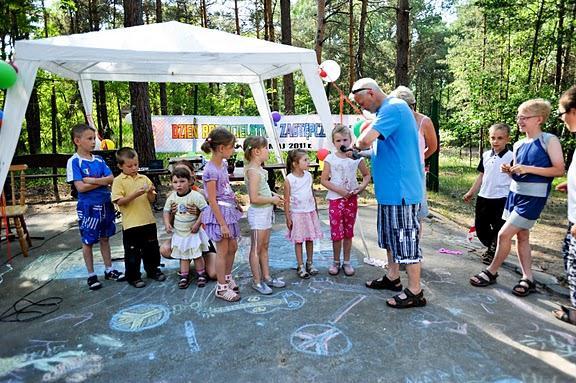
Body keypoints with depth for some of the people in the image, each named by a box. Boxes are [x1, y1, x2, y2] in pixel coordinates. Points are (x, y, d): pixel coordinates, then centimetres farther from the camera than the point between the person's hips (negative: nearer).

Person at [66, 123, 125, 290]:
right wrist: (102, 182, -12)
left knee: (105, 238, 15)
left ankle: (109, 270, 28)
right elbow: (80, 187, -18)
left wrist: (93, 180, -19)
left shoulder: (99, 160, 5)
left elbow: (111, 179, -5)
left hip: (105, 205, 5)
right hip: (88, 207, -5)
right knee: (88, 241, 8)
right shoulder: (74, 161, -10)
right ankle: (91, 275, 21)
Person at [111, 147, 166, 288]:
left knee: (152, 249, 16)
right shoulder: (118, 181, -4)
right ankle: (133, 276, 21)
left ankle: (153, 270, 33)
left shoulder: (144, 178, 7)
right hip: (131, 224, -4)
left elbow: (152, 199, 8)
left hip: (148, 221, 4)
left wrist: (150, 192, -13)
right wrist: (135, 194, -23)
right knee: (132, 253, 6)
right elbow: (119, 201, -13)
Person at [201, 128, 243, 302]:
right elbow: (212, 201, -21)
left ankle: (227, 278, 37)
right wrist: (222, 224, -19)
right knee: (223, 251, 3)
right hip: (219, 213, -9)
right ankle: (222, 288, 18)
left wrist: (237, 205, 22)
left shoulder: (223, 164, 5)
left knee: (233, 247, 18)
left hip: (229, 210, 9)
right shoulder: (210, 170, -21)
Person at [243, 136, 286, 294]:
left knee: (264, 247, 17)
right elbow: (254, 198, -26)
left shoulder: (258, 169, 8)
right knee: (256, 249, 4)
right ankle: (257, 281, 16)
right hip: (258, 213, -9)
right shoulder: (253, 171, -21)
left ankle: (266, 277, 30)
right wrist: (272, 200, -14)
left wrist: (272, 195, 8)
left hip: (265, 212, 9)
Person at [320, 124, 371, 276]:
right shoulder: (330, 159, -4)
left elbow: (367, 174, 10)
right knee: (336, 233, 1)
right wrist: (339, 190, -15)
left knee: (348, 232, 10)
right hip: (335, 199, -1)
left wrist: (363, 186, -10)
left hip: (351, 198, 2)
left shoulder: (356, 157, 0)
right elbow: (324, 180, -5)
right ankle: (336, 262, 20)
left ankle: (347, 262, 24)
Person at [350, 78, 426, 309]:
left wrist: (357, 144, -7)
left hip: (401, 189, -11)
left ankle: (415, 292, 11)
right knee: (391, 236, 19)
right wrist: (361, 148, 9)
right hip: (390, 188, 11)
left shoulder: (393, 108, -17)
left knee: (406, 238, -1)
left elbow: (366, 140, -27)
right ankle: (393, 278, 35)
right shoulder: (387, 110, 16)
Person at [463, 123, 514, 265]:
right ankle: (491, 248, 36)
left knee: (498, 229, 3)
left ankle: (494, 253, 23)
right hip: (483, 197, 6)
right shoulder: (486, 155, 8)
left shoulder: (511, 157, -9)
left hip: (501, 199, -6)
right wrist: (471, 193, 16)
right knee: (480, 227, 13)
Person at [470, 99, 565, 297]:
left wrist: (528, 169, -21)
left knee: (504, 234, -7)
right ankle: (528, 279, 21)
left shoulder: (549, 140, -8)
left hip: (533, 197, -7)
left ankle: (491, 272, 10)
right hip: (515, 193, 7)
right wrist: (509, 170, -3)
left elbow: (559, 170, -13)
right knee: (521, 236, 11)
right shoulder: (518, 145, 10)